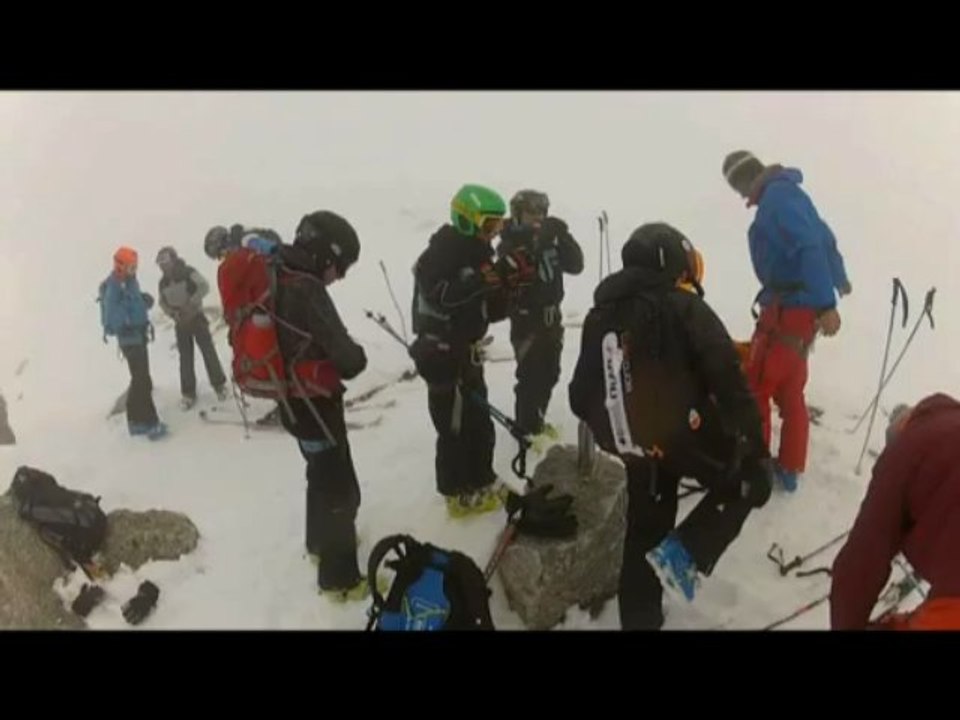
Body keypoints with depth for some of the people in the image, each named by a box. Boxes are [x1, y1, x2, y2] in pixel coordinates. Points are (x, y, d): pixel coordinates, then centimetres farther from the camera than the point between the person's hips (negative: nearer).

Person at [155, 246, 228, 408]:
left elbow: (204, 286, -21)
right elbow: (162, 302, 11)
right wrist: (172, 313, -9)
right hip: (180, 323, 4)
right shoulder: (163, 283, 3)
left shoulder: (188, 273, -13)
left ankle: (219, 385, 12)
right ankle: (188, 393, 12)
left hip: (196, 318, -4)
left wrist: (191, 303, -27)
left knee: (208, 351, -2)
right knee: (185, 358, 5)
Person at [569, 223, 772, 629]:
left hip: (632, 448, 6)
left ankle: (639, 619, 33)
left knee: (644, 533, 21)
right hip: (687, 437, -6)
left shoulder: (600, 314, 5)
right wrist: (757, 452, -10)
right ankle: (686, 551, 1)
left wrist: (609, 430, 26)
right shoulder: (685, 309, -12)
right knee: (745, 478, 19)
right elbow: (730, 386, -16)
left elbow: (582, 394, 9)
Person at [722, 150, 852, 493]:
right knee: (790, 391, 17)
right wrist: (839, 278, 46)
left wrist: (826, 304, -32)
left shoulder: (777, 197, -15)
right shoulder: (789, 192, 16)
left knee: (756, 388, -1)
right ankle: (789, 469, 26)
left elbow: (809, 248, -26)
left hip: (789, 307, -10)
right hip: (803, 306, 10)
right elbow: (823, 236, 29)